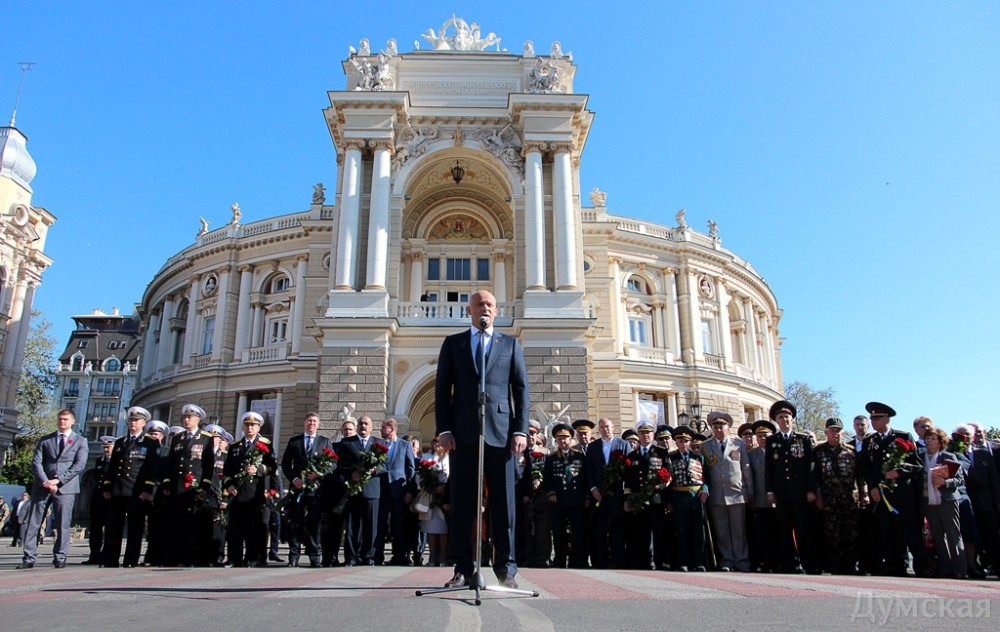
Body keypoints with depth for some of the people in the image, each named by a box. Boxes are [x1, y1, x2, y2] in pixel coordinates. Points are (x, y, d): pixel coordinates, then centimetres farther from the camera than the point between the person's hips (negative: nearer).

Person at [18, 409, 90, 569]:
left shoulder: (80, 441, 9)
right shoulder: (44, 440, 15)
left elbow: (79, 465, -2)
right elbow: (36, 462, 5)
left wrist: (58, 480, -12)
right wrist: (45, 482, -11)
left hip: (65, 487, -2)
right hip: (42, 486, 2)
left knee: (63, 524, -2)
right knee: (32, 522, 0)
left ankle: (59, 558, 6)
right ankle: (29, 558, 6)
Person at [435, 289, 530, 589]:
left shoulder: (510, 344, 15)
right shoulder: (453, 343, 15)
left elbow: (521, 389, 9)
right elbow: (442, 389, 9)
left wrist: (520, 430, -2)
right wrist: (444, 429, -2)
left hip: (501, 432, 0)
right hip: (463, 433, 0)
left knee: (503, 503, 1)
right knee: (462, 503, 2)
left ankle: (506, 569, 9)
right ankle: (463, 569, 9)